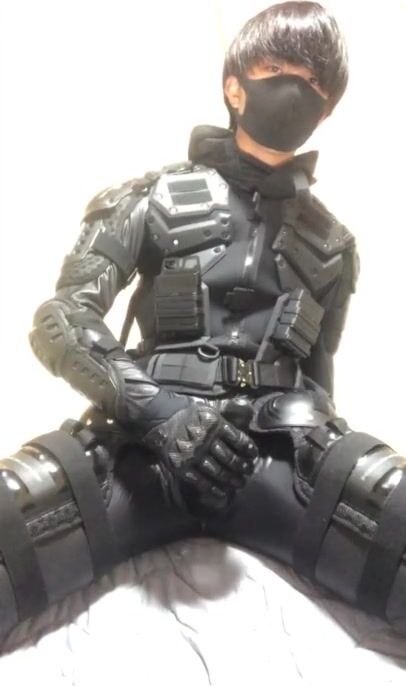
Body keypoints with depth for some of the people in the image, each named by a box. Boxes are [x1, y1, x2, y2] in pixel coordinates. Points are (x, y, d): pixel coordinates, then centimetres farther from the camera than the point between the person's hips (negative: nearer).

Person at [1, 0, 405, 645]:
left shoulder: (331, 242, 20)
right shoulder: (154, 200, 10)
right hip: (146, 444, -2)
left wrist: (314, 433, 5)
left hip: (276, 456, 3)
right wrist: (157, 409, -17)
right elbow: (60, 320, 0)